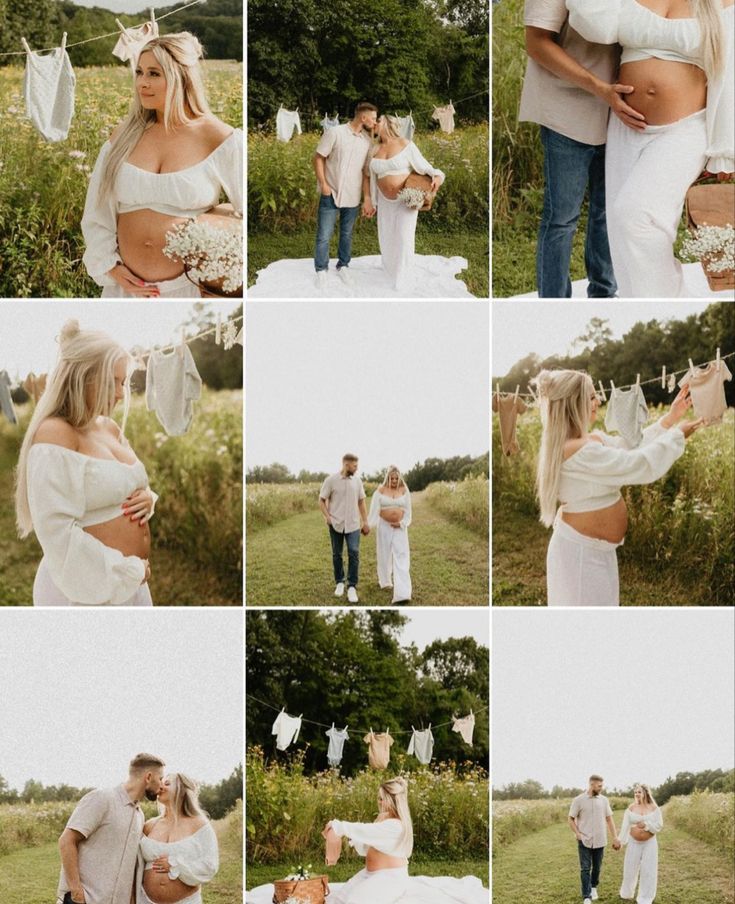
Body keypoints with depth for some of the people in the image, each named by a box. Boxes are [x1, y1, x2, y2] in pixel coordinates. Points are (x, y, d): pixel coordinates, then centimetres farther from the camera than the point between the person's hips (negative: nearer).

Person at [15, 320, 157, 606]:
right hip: (87, 589, -8)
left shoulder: (110, 428, 10)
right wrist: (129, 572, -18)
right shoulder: (54, 435, -15)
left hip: (131, 582, 8)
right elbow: (58, 533, -23)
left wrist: (147, 499, 0)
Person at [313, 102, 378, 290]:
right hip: (331, 195, -4)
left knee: (347, 234, 14)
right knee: (324, 236, 1)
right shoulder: (335, 133, -12)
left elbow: (366, 172, 6)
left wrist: (367, 199, 2)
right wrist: (323, 184, -12)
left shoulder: (367, 140, 2)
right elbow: (319, 158, -7)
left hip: (352, 197, 4)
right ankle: (321, 271, 13)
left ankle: (343, 266, 29)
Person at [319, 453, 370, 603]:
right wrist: (327, 517, -13)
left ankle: (352, 587, -8)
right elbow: (322, 500, -1)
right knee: (337, 555, 9)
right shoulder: (331, 480, -6)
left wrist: (365, 521, 8)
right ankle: (339, 583, 26)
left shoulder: (357, 481, 4)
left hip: (353, 524, 1)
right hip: (336, 524, -1)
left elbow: (361, 502, 11)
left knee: (354, 553, -10)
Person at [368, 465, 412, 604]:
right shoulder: (381, 491, -2)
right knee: (384, 554, 12)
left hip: (399, 527, 0)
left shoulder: (404, 491, 2)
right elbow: (374, 509, -4)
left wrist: (402, 523, -7)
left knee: (401, 557, -9)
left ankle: (402, 593, -18)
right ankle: (384, 580, 40)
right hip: (384, 526, 0)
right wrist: (371, 525, -11)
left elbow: (407, 510, 6)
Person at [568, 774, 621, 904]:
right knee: (585, 869, -4)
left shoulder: (604, 800, 2)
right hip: (584, 841, -3)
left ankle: (593, 887, 37)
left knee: (597, 868, 13)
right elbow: (570, 819, -1)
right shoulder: (579, 800, -7)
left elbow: (609, 819, 6)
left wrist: (615, 837, 1)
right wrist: (578, 834, -10)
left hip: (600, 841, 3)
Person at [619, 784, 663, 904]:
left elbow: (659, 825, -6)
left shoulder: (654, 808, -4)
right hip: (634, 842, 1)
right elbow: (625, 826, -4)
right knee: (631, 868, 7)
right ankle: (627, 893, 28)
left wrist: (646, 825, -20)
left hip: (649, 843, -1)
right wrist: (621, 841, -9)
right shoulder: (631, 808, -2)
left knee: (648, 870, -1)